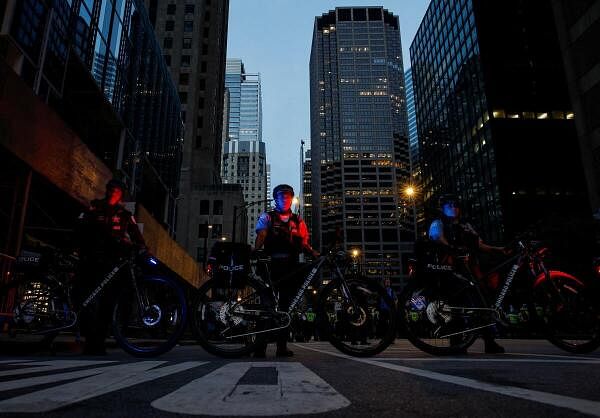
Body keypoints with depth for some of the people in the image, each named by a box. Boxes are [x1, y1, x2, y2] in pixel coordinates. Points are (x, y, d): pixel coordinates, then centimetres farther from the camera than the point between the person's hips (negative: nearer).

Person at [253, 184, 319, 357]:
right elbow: (261, 236, -4)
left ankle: (282, 346, 10)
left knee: (287, 304, 3)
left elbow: (304, 244, 14)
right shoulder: (266, 217, 11)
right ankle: (260, 346, -3)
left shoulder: (298, 221, 19)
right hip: (272, 265, -3)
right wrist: (256, 251, -24)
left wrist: (315, 253, -6)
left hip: (291, 267, 3)